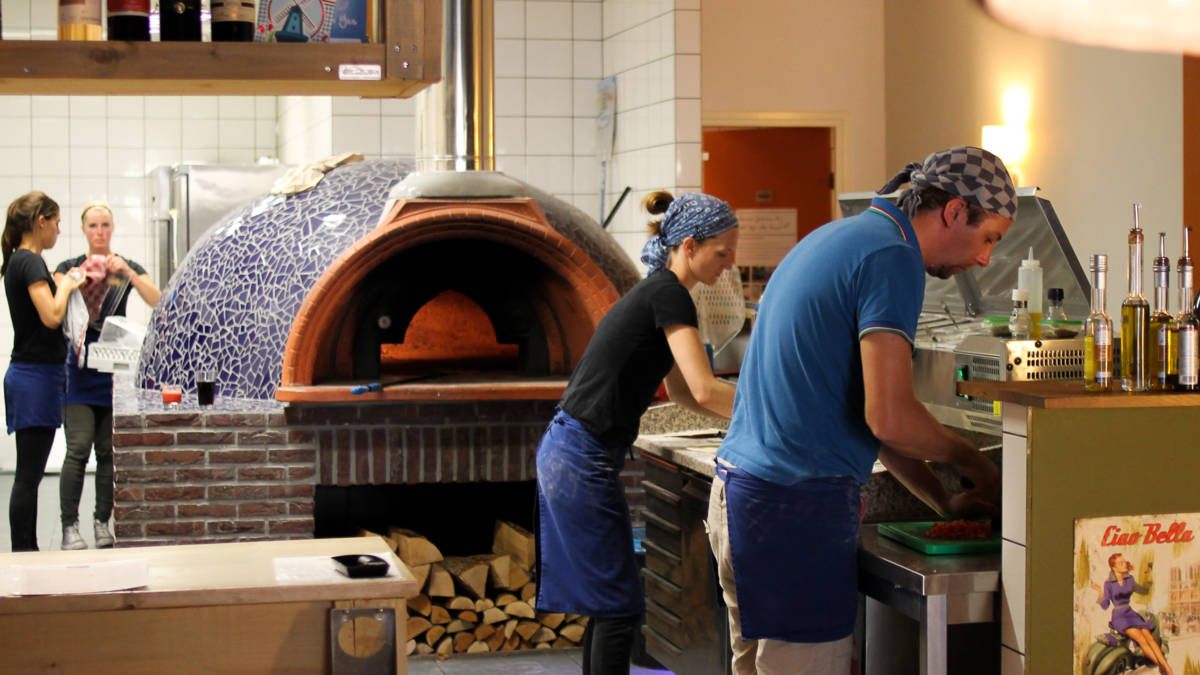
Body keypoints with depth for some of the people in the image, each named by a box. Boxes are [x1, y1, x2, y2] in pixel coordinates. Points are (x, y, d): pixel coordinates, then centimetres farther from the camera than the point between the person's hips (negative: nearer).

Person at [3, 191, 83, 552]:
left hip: (31, 375, 10)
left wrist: (66, 283, 13)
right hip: (36, 377, -10)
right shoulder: (30, 262, -13)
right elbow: (52, 316, -22)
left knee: (30, 474, 12)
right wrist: (65, 285, -6)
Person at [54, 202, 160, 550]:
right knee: (79, 448, -10)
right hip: (80, 361, -2)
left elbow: (158, 302, -4)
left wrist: (128, 272, -15)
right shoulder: (69, 267, 10)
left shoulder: (128, 267, 12)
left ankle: (102, 522, 10)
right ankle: (70, 526, -7)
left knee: (109, 450, 2)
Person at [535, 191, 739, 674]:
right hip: (584, 462, -10)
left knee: (606, 601, 16)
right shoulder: (669, 294, -13)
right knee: (619, 606, -4)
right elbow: (705, 390, -21)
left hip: (564, 454, 10)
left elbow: (679, 389, 25)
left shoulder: (653, 292, 17)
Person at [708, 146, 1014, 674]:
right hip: (796, 510, -10)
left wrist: (943, 502, 22)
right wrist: (968, 458, -1)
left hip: (738, 492, 10)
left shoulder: (838, 236, 20)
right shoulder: (893, 258, -12)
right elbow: (888, 419, -20)